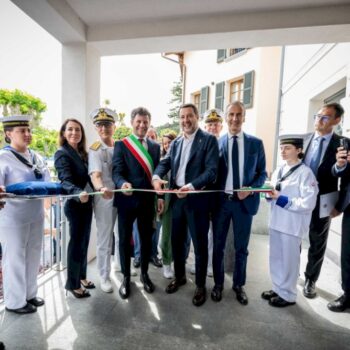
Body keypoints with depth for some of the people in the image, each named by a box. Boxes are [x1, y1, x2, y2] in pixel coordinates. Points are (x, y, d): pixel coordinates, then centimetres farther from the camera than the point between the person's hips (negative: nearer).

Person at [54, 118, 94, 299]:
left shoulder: (82, 153, 9)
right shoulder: (62, 153, -14)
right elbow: (66, 181, -28)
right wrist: (79, 194, -44)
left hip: (86, 202, 8)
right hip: (75, 204, -8)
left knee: (84, 242, 17)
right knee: (77, 243, 3)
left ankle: (81, 277, 35)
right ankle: (73, 284, 22)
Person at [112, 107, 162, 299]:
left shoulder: (155, 146, 9)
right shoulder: (121, 144, -2)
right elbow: (117, 171, -11)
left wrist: (160, 196, 5)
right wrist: (122, 183, -33)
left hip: (148, 199, 3)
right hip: (127, 199, -3)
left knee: (147, 238, 14)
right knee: (125, 239, 11)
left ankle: (144, 273, 37)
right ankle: (126, 277, 31)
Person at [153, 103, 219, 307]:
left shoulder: (209, 140, -5)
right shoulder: (176, 143, 14)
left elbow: (212, 171, -15)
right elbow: (165, 163, 5)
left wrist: (191, 186, -28)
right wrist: (157, 177, -17)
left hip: (197, 199, -5)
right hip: (177, 198, 6)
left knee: (200, 244, 8)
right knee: (177, 241, 17)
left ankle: (201, 285, 28)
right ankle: (180, 276, 39)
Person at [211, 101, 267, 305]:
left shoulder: (256, 143, 2)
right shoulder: (216, 143, -2)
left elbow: (262, 172, 5)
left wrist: (251, 189, -13)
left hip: (245, 201, 1)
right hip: (220, 201, 0)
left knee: (241, 247, 15)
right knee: (218, 245, 14)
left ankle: (239, 285, 37)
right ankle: (218, 283, 36)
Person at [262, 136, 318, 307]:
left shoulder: (305, 173, -11)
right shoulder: (278, 171, 9)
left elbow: (308, 203, -16)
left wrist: (281, 199, -19)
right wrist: (269, 194, -8)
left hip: (292, 224, -6)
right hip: (276, 221, 6)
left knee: (289, 260, 9)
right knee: (275, 258, 17)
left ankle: (288, 295, 29)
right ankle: (277, 288, 36)